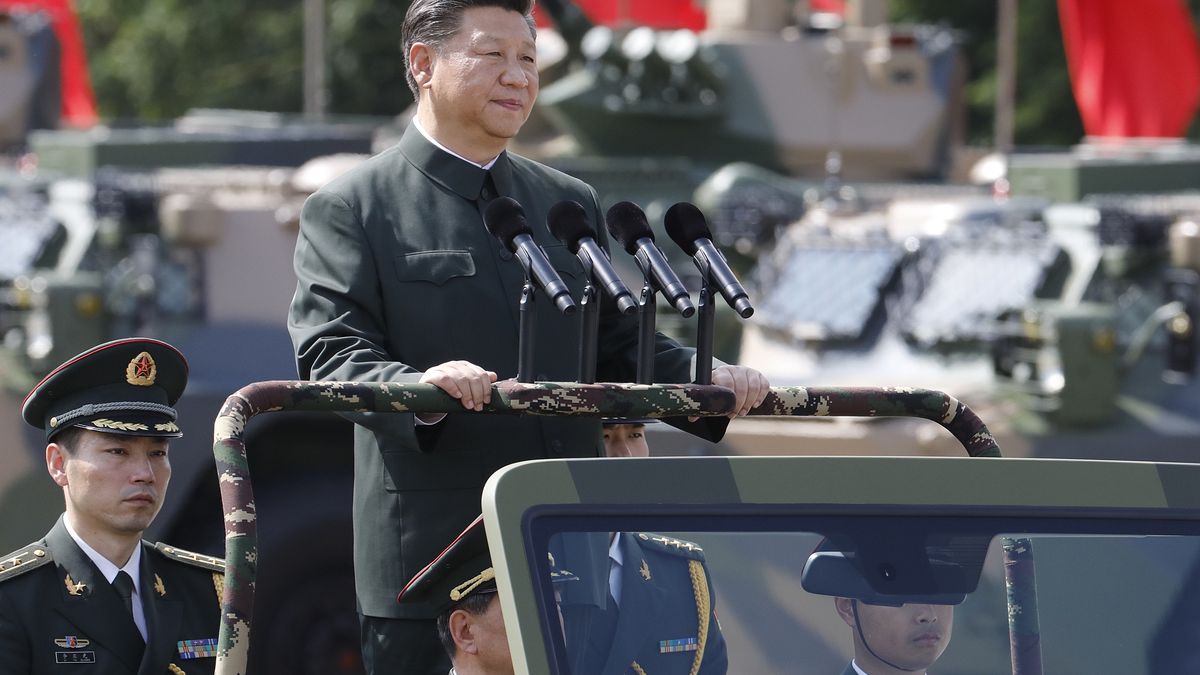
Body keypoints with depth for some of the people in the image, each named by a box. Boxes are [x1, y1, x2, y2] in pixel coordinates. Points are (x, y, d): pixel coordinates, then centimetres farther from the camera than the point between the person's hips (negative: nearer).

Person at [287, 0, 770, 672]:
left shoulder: (572, 204, 20)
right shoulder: (350, 210, 1)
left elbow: (618, 345, 19)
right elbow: (331, 354, -11)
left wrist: (705, 378, -1)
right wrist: (420, 388, -31)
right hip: (429, 557, -5)